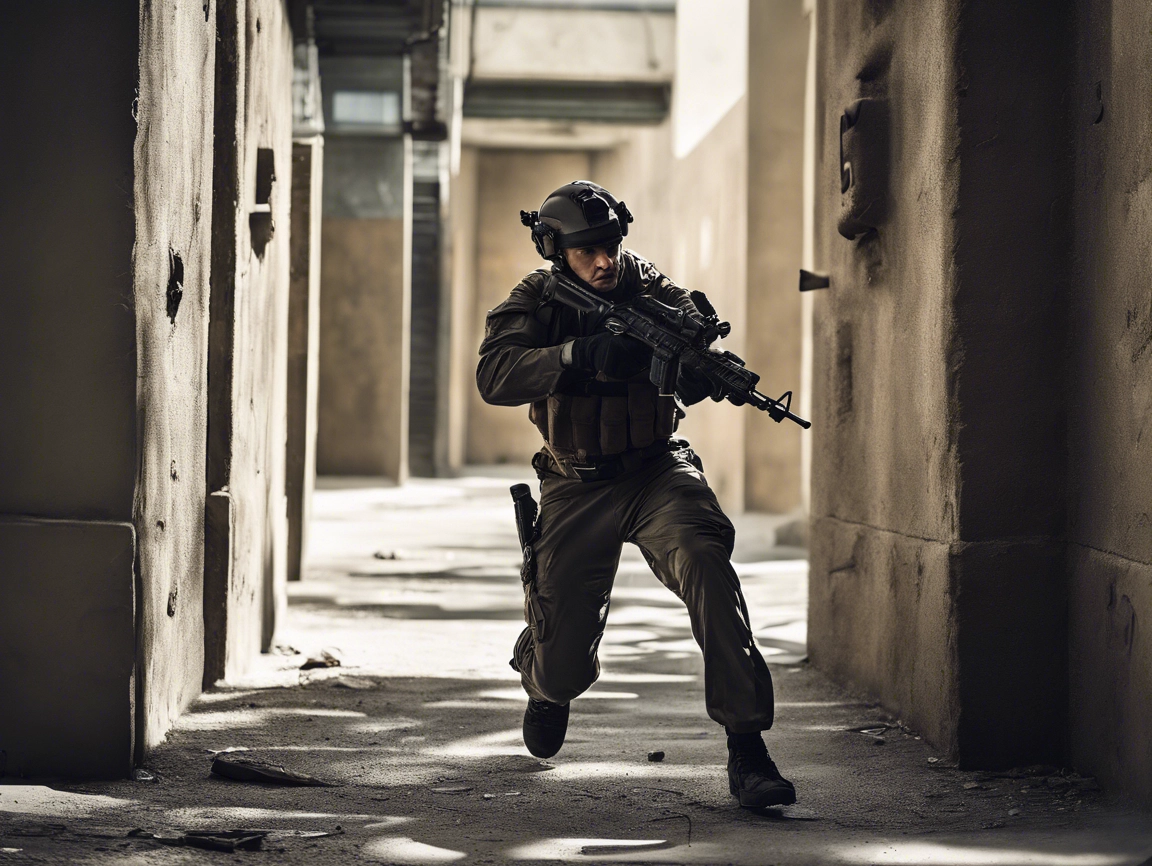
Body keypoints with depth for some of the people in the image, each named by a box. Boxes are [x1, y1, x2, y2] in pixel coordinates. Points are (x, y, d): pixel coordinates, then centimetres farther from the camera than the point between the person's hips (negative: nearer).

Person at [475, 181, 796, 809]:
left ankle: (746, 747, -32)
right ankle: (548, 688, 46)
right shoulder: (534, 303, -6)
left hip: (657, 473, 0)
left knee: (704, 562, -32)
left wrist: (705, 369, -41)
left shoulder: (653, 292, -4)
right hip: (577, 490, 0)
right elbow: (494, 375, -24)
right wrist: (582, 354, -38)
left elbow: (690, 383, -15)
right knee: (562, 662, 3)